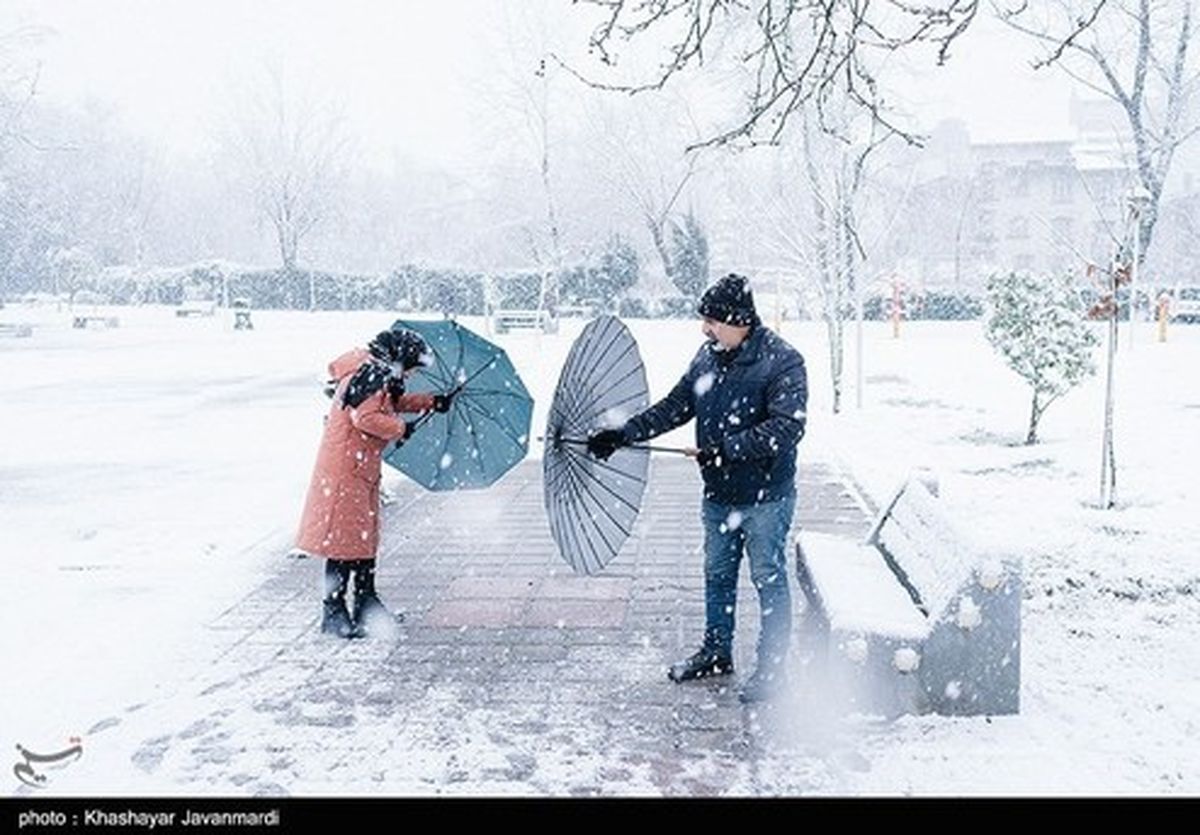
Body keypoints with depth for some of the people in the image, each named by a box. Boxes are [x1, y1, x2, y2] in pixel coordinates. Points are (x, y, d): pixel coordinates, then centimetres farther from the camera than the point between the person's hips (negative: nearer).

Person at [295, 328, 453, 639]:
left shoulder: (380, 376, 15)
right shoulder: (371, 374, -17)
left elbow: (395, 403, 32)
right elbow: (366, 417, -26)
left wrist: (432, 402, 28)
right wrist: (401, 429, -13)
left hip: (362, 468, 11)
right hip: (346, 470, -11)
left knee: (366, 536, 17)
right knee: (344, 539, -7)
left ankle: (366, 605, 29)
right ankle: (333, 612, 0)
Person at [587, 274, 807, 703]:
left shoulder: (783, 361, -17)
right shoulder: (708, 356, 4)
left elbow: (787, 428, -25)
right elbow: (675, 406, 10)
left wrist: (726, 448, -28)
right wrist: (624, 434, 2)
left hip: (765, 495, -7)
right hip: (718, 492, 7)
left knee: (768, 579, 4)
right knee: (717, 575, 19)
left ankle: (772, 667, 18)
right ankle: (717, 652, 36)